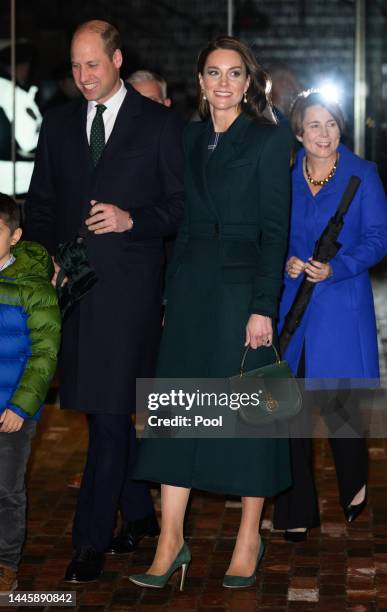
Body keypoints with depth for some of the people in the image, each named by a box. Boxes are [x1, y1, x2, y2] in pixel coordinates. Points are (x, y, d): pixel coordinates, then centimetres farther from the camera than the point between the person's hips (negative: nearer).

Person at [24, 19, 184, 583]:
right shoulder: (58, 123, 13)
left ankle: (92, 540, -1)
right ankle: (138, 512, 28)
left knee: (110, 411, -7)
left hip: (129, 286, -5)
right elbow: (40, 203, 15)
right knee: (104, 410, 12)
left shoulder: (159, 123, 0)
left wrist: (131, 219, -16)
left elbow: (181, 205, -1)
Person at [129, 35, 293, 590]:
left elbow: (275, 229, -8)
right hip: (190, 283, 5)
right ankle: (171, 542, 6)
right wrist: (171, 296, 10)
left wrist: (262, 307, -14)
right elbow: (182, 220, 14)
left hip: (243, 284, -5)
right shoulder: (190, 138, 12)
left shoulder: (269, 140, -3)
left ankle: (249, 539, 14)